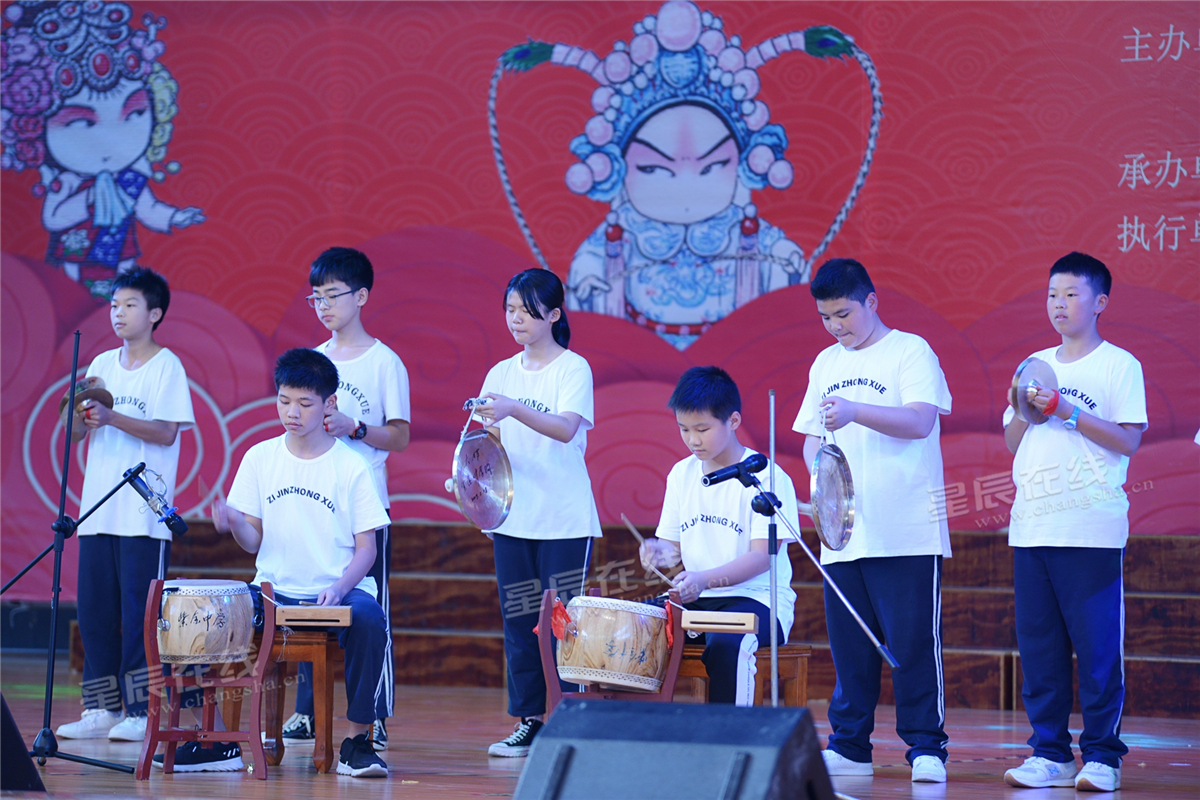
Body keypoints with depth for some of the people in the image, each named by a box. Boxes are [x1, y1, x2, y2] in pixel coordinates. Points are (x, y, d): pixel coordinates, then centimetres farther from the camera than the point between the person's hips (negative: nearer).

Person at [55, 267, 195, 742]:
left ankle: (141, 712, -1)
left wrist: (111, 417, -19)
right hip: (98, 507, 6)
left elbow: (166, 433, -10)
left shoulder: (167, 366, -2)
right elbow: (77, 431, 13)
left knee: (138, 610, -6)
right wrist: (85, 414, -9)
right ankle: (101, 708, 11)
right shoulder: (102, 364, 14)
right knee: (94, 609, 4)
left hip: (145, 512, -6)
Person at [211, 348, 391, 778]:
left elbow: (366, 549, -2)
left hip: (336, 592, -2)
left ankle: (356, 742, -22)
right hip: (273, 591, 3)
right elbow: (254, 541, 7)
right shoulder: (260, 458, 6)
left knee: (368, 617, -35)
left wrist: (340, 587, -21)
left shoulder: (351, 466, -1)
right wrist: (234, 524, -17)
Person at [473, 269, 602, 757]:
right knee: (518, 621, 6)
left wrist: (514, 409, -36)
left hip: (564, 520, -5)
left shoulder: (573, 368, -5)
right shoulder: (502, 373, 11)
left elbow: (566, 428, -22)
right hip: (513, 518, 5)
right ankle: (528, 722, 12)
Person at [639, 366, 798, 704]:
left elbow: (762, 557, -16)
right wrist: (660, 552, -11)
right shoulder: (682, 474, 11)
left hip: (757, 598, -6)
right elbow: (673, 543, 15)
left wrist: (705, 579, -31)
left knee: (726, 643, -37)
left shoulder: (765, 477, -9)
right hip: (694, 599, 6)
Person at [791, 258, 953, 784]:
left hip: (908, 536, -6)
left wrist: (855, 412, -30)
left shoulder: (910, 351, -3)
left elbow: (921, 421, -17)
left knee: (913, 645, -5)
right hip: (843, 533, 6)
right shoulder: (826, 364, 16)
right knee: (849, 646, 7)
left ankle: (926, 748, 1)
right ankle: (849, 746, 14)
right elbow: (811, 436, 20)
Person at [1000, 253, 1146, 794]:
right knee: (1038, 646, 4)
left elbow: (1129, 440, -7)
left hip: (1092, 530, -5)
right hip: (1032, 526, 5)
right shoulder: (1036, 365, 18)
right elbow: (1012, 443, 18)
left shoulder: (1119, 365, 1)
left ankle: (1101, 756, 0)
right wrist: (1024, 410, -1)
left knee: (1097, 646, -5)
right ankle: (1050, 753, 10)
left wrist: (1069, 413, -14)